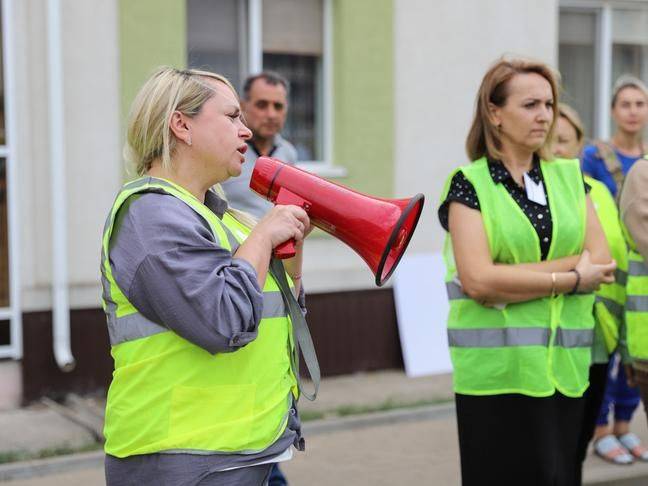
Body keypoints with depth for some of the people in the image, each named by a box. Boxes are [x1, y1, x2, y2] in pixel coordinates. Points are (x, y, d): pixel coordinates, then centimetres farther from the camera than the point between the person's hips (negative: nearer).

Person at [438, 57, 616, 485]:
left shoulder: (569, 177, 10)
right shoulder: (469, 185, -3)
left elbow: (601, 262, -1)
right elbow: (478, 280, -16)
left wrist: (512, 278, -12)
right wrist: (571, 277, -10)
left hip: (565, 367, 4)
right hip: (496, 372, -4)